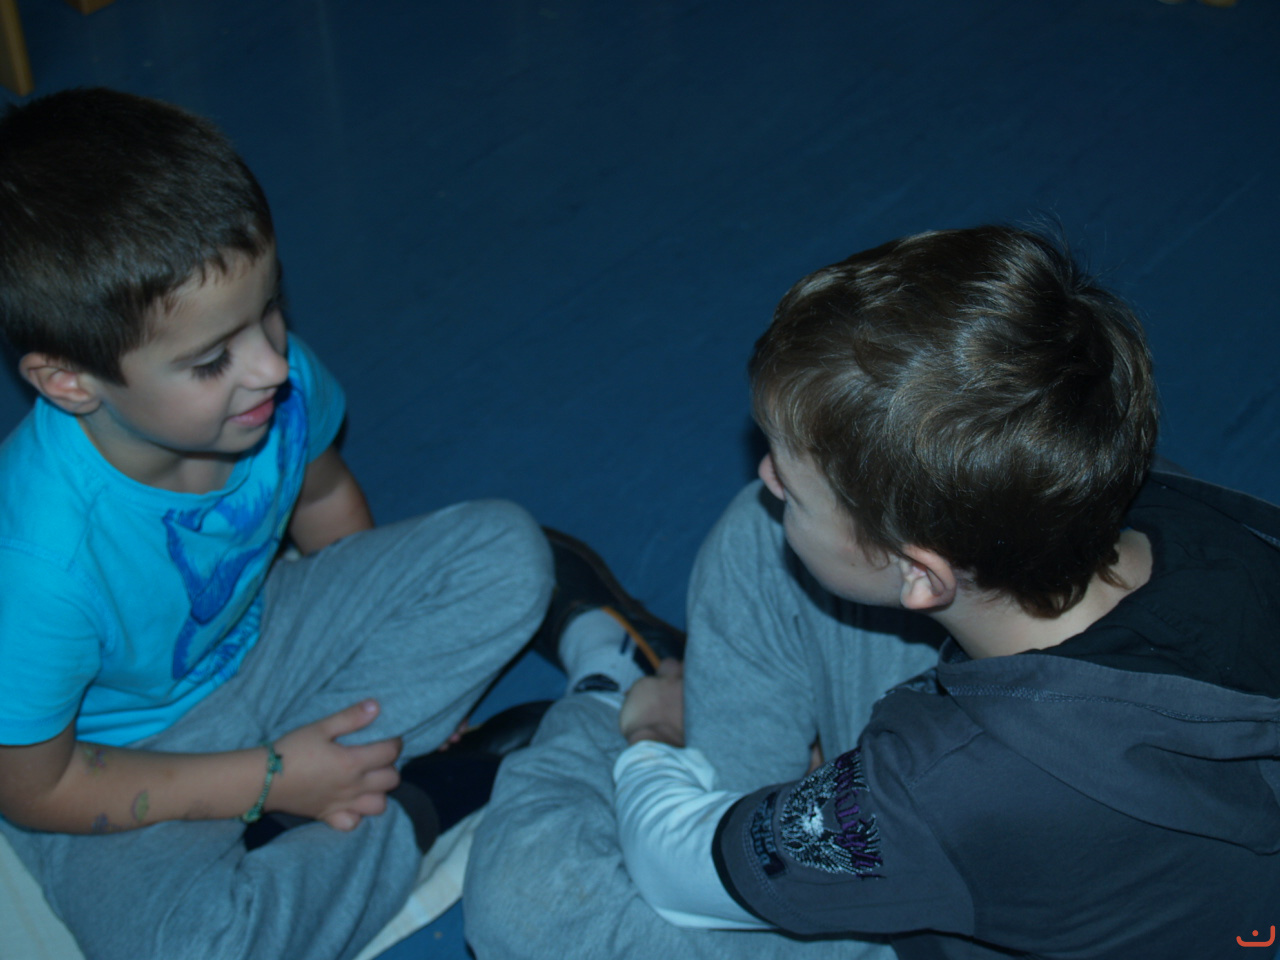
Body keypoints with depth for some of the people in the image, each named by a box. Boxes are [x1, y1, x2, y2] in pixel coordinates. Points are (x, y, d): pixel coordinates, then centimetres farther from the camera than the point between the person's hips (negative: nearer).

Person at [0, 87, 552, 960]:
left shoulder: (275, 380, -22)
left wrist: (398, 657, 0)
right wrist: (272, 779, -19)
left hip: (258, 640, 5)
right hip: (112, 766, -5)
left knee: (508, 552, -7)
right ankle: (415, 811, -10)